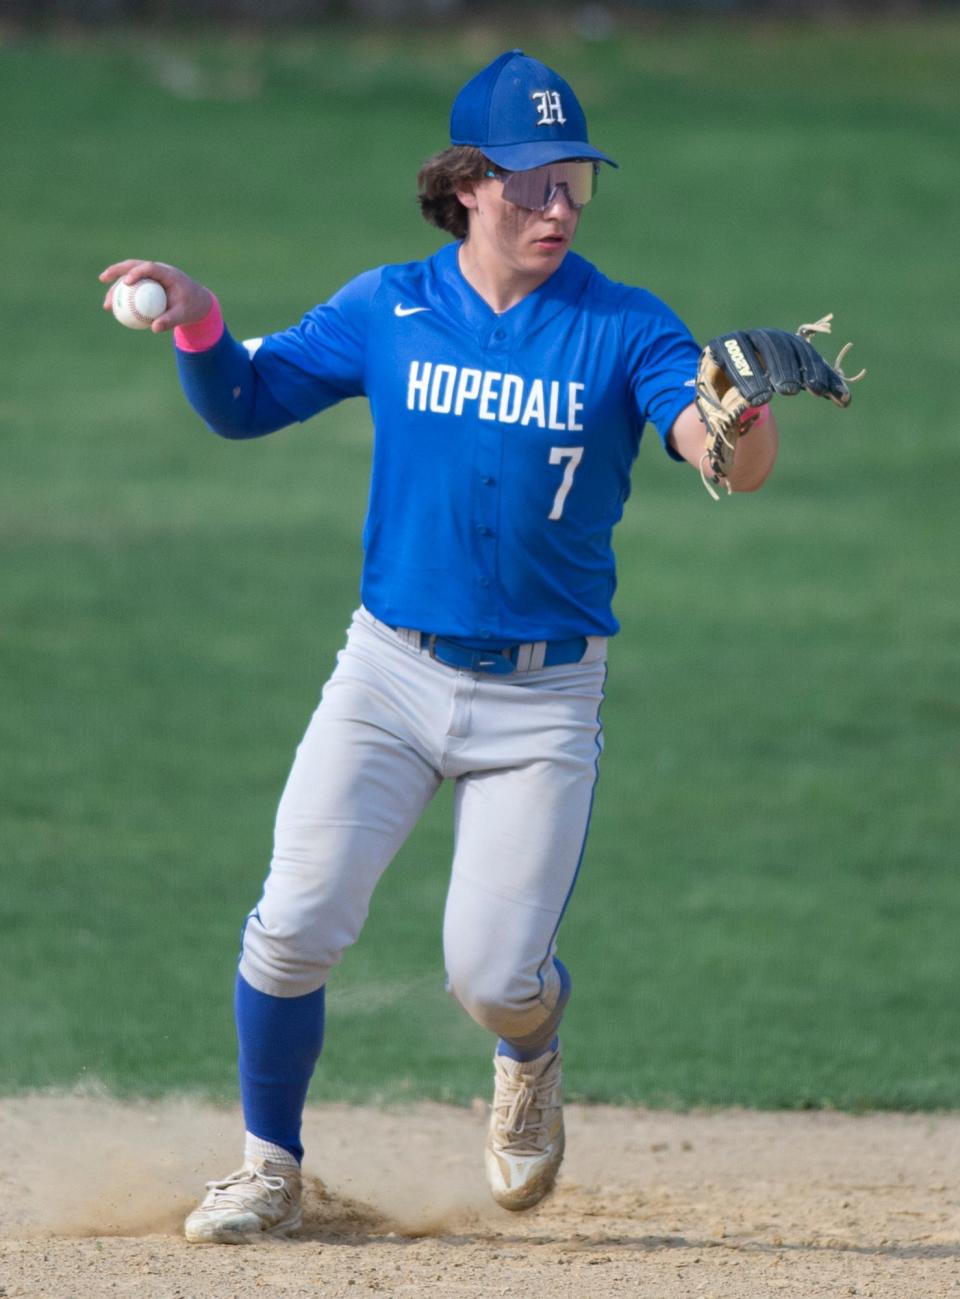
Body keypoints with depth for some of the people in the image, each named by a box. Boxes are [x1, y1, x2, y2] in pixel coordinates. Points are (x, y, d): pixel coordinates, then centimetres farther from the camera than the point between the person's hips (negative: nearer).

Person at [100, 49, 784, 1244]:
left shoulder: (624, 328, -6)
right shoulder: (391, 311, 1)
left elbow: (735, 465, -19)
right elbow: (243, 402, 7)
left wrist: (740, 413, -43)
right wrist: (197, 323, -14)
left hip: (542, 698, -2)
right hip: (392, 670, 2)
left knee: (493, 977, -8)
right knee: (295, 927, -10)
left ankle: (528, 1057, 30)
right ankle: (270, 1166, 13)